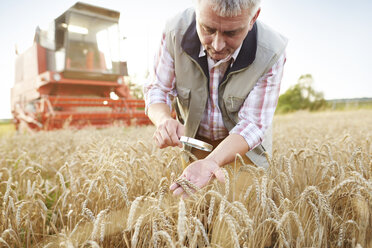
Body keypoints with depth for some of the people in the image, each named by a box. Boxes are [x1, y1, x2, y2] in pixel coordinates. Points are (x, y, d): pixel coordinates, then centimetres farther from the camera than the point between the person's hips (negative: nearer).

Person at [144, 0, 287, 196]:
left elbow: (251, 124, -28)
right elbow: (156, 89, -15)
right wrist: (164, 119, -39)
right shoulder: (176, 32, -25)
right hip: (194, 140, 2)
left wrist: (211, 162, -45)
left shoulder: (271, 52, -29)